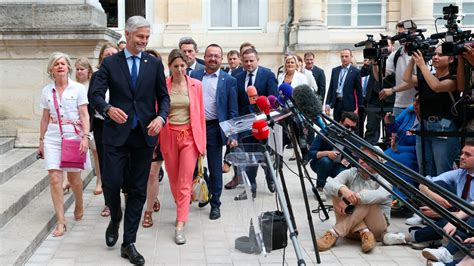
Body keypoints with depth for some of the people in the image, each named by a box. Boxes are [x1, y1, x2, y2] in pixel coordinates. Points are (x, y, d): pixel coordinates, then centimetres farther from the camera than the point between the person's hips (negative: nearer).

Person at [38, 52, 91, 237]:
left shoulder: (78, 88, -2)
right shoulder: (47, 91, 7)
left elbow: (84, 115, -5)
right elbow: (45, 118, 14)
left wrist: (85, 137, -15)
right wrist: (41, 141, 14)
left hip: (74, 136, -2)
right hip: (53, 137, 2)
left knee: (73, 177, 9)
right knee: (54, 178, -7)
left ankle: (79, 205, 39)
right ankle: (61, 221, -2)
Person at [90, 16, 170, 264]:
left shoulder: (154, 63, 6)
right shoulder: (110, 63, 2)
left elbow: (163, 96, 8)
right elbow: (96, 94, -4)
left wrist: (161, 117, -11)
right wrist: (108, 108, -25)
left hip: (145, 133, 2)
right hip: (117, 132, -1)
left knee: (138, 190, 5)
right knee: (111, 182, -6)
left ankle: (129, 243, 15)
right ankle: (115, 219, 28)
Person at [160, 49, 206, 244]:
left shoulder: (196, 85, 1)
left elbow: (200, 114, 4)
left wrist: (202, 142, 3)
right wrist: (155, 141, 0)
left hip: (189, 136, -1)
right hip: (169, 136, 1)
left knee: (185, 183, -5)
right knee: (174, 181, 12)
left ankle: (179, 226, -5)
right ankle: (182, 211, 34)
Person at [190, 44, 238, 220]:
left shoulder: (229, 80, 1)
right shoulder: (194, 76, 6)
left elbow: (233, 111, 0)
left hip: (214, 128, -2)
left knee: (215, 168, 5)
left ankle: (215, 204, 17)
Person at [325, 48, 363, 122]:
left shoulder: (355, 72, -2)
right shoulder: (335, 70, 12)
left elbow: (359, 91, -2)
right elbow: (331, 88, 12)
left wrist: (359, 108, -6)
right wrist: (327, 104, 4)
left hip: (349, 105, -4)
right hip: (336, 104, 4)